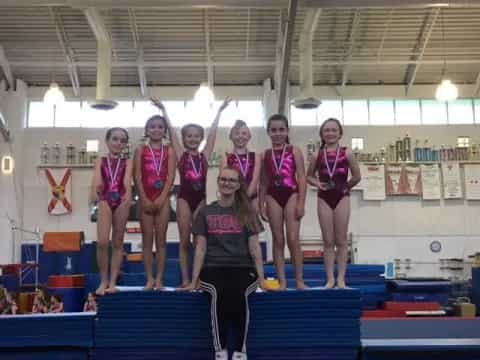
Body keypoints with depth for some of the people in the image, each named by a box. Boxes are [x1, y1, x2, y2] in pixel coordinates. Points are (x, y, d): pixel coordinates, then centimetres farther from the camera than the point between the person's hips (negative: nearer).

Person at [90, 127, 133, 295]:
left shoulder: (127, 163, 11)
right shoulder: (101, 161, 11)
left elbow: (127, 180, -7)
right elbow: (96, 179, -6)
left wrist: (128, 195, -29)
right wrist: (94, 193, -29)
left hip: (121, 201, 1)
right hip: (105, 201, -1)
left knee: (117, 242, 4)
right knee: (102, 242, -11)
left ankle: (113, 282, 10)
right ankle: (103, 281, 4)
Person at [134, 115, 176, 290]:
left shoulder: (169, 151, 5)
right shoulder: (141, 150, 6)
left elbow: (170, 176, -3)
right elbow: (138, 177, -1)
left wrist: (161, 198, -13)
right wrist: (144, 199, -10)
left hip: (162, 199, 0)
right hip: (145, 199, 1)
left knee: (161, 239, 3)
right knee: (147, 240, 3)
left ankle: (159, 278, 7)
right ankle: (149, 278, 9)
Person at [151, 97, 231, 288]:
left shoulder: (205, 155, 7)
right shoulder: (181, 154, 4)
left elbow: (213, 132, 7)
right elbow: (171, 130, 2)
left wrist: (220, 110, 8)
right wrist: (163, 110, 1)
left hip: (201, 197, 1)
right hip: (184, 197, -1)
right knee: (184, 240, 2)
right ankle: (185, 279, 7)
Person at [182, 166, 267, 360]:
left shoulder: (247, 212, 12)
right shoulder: (205, 212, 13)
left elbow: (254, 246, 8)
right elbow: (200, 247, 8)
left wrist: (261, 278, -1)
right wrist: (194, 280, 0)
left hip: (242, 267, 0)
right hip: (213, 268, 0)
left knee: (238, 293, -34)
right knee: (219, 293, -34)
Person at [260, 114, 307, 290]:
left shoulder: (294, 151, 2)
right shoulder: (265, 155, 9)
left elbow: (302, 178, -2)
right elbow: (264, 183, 11)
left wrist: (301, 203, -10)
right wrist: (262, 206, 6)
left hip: (291, 195, -3)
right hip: (273, 197, 3)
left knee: (293, 239, -7)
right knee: (278, 240, 4)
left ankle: (299, 280, 1)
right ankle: (282, 281, 8)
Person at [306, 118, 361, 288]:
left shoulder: (346, 153, -1)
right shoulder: (317, 155, 4)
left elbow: (357, 176, 4)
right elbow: (309, 176, 12)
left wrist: (346, 186, 5)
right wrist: (317, 183, -6)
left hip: (341, 197, -1)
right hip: (324, 198, 2)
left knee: (341, 240, 2)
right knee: (328, 241, 4)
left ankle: (341, 278, 7)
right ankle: (330, 278, 9)